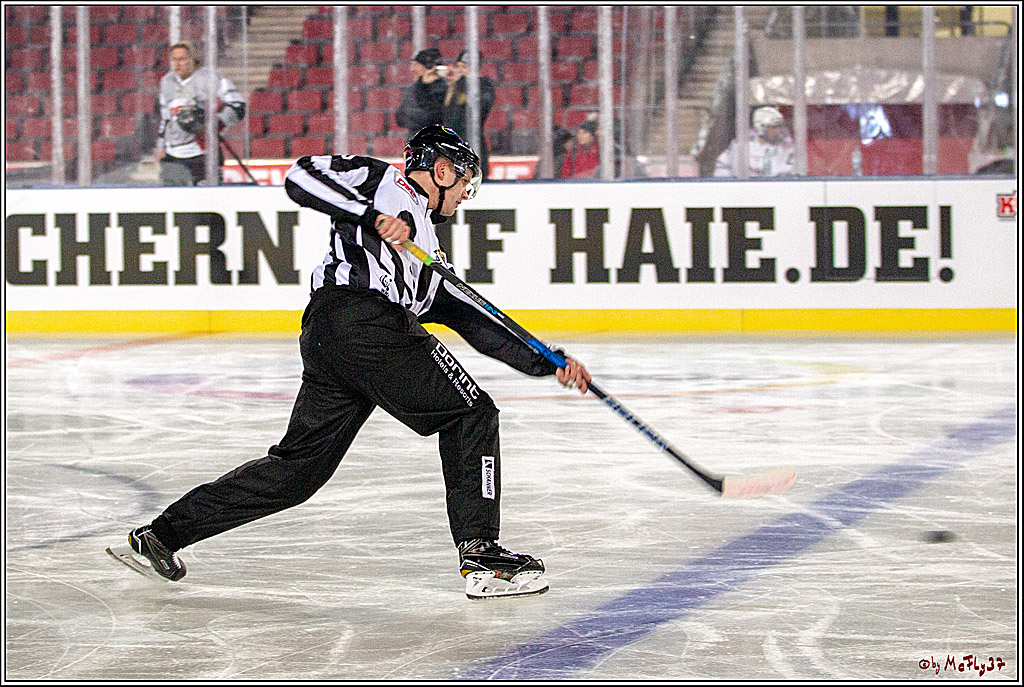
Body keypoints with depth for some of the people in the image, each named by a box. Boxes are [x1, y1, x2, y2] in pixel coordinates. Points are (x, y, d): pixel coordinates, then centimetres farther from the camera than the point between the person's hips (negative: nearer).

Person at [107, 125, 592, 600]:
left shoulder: (432, 259, 36)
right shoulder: (379, 179, 15)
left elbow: (478, 325, 31)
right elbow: (302, 176, 0)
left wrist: (548, 363, 23)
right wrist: (373, 216, -12)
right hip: (357, 314, -9)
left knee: (300, 465, 7)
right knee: (471, 414, -2)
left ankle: (162, 534, 10)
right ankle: (480, 555, -7)